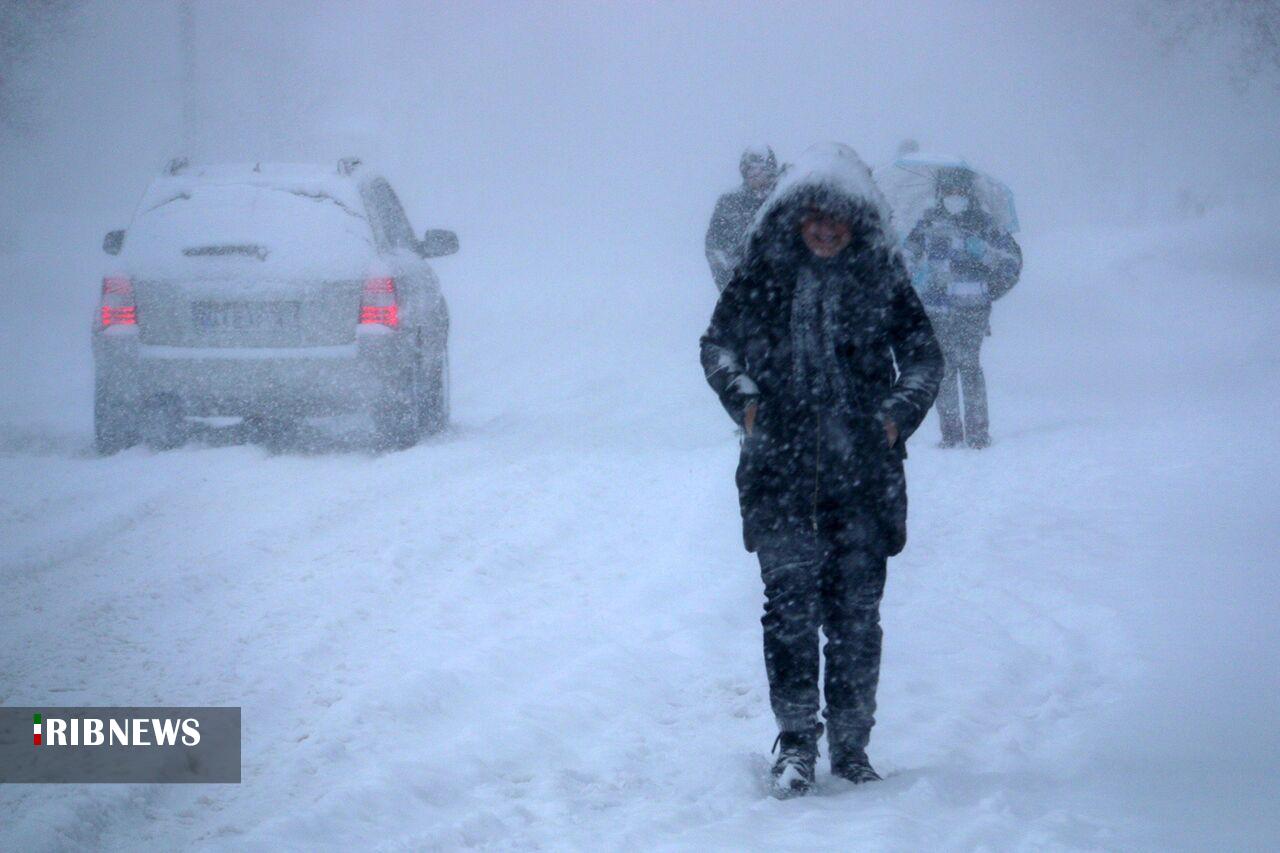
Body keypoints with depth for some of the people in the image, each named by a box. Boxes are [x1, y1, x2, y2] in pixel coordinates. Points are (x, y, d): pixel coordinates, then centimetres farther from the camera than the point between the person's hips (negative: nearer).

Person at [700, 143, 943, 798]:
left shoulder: (881, 281, 5)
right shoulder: (763, 277, 4)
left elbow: (924, 354, 11)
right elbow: (718, 344, 13)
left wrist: (901, 411, -5)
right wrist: (743, 398, -3)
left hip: (863, 473, 1)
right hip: (781, 471, -1)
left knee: (855, 609, 2)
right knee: (790, 600, -11)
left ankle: (851, 747, 14)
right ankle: (796, 741, -4)